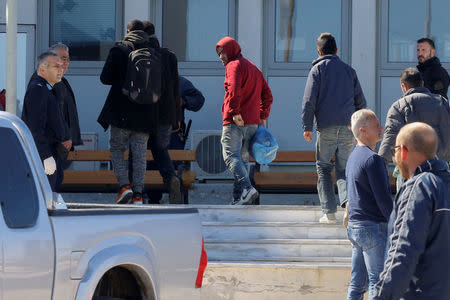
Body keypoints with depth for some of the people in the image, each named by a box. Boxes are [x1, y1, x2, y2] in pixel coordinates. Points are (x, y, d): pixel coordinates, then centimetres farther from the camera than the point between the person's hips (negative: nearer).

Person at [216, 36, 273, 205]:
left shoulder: (234, 66, -5)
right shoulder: (253, 68, 23)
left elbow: (234, 90, -23)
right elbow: (267, 96, 22)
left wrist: (234, 112, -22)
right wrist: (263, 116, 18)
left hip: (235, 122, -8)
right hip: (252, 123, 9)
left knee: (231, 156, -13)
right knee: (243, 158, 10)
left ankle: (247, 188, -31)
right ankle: (238, 199, 7)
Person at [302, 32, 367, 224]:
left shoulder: (317, 69, 2)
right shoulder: (349, 70, 13)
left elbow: (309, 100, -6)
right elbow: (361, 102, 15)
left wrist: (307, 126, -4)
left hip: (326, 128, -3)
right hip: (348, 128, 3)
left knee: (323, 168, 9)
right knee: (344, 170, 9)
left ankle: (329, 213, 1)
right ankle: (348, 199, -19)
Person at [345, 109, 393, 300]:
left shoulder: (353, 157, 15)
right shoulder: (372, 159, -15)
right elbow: (383, 198, -18)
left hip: (354, 225, 9)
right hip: (373, 227, -9)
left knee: (358, 283, 12)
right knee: (378, 283, -7)